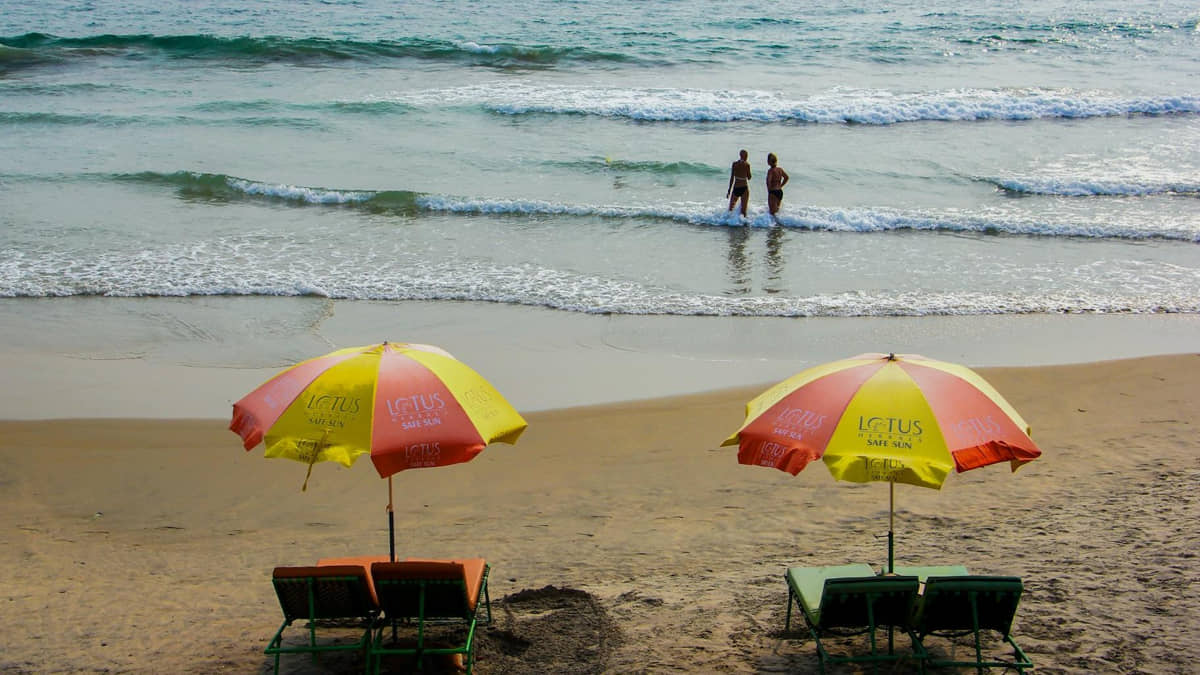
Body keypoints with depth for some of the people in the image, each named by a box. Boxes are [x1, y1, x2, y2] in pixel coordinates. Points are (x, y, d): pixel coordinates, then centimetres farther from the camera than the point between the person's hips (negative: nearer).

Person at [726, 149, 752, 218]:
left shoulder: (734, 164, 0)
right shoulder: (747, 164, -6)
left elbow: (732, 178, 1)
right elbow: (749, 177, 4)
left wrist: (729, 190, 7)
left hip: (735, 189, 2)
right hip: (744, 188, -2)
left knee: (730, 209, 10)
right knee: (743, 210, -1)